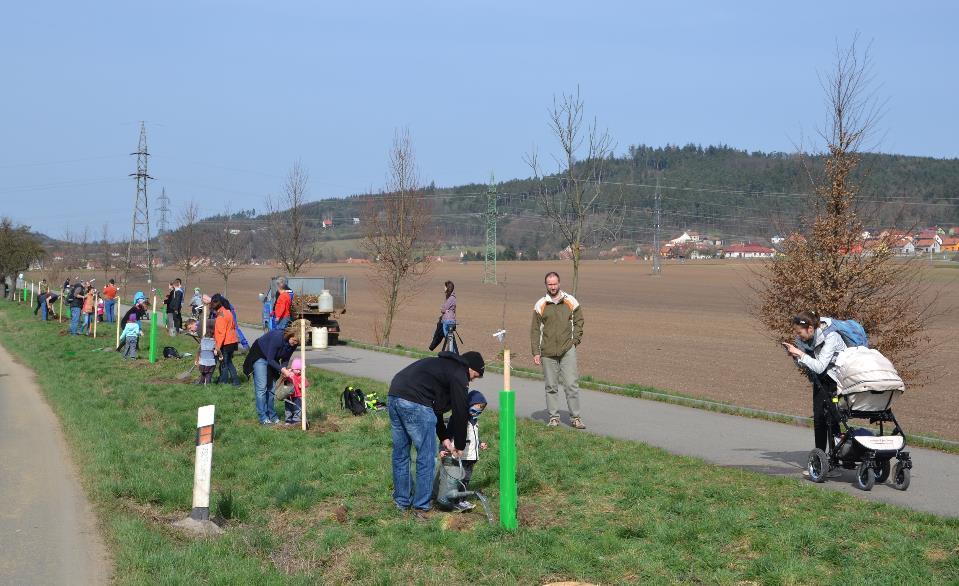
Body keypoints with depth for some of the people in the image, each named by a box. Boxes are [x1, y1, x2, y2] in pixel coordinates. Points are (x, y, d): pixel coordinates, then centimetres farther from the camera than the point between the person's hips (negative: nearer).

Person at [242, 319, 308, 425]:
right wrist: (282, 369, -35)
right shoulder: (277, 337, -35)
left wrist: (284, 369, -21)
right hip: (260, 356, -7)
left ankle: (272, 416, 13)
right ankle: (263, 418, -12)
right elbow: (270, 359, -29)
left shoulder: (293, 344, -15)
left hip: (272, 359, 7)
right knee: (262, 387, -12)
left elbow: (285, 359, -2)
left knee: (271, 388, 6)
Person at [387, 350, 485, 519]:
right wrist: (460, 445, 15)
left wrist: (444, 437, 26)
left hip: (394, 396, 10)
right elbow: (460, 413, 3)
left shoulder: (443, 365, 30)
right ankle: (421, 507, 8)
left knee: (400, 453, 20)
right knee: (427, 457, 3)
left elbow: (435, 407, 30)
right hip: (414, 403, -9)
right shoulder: (459, 375, 2)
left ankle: (402, 501, 31)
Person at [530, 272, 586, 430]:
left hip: (567, 350, 0)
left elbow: (578, 321, 14)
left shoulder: (570, 301, 4)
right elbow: (535, 330, 5)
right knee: (551, 386, 6)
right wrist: (536, 352, 0)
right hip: (547, 352, 1)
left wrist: (575, 340, 2)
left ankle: (575, 417, 3)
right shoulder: (540, 305, 3)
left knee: (571, 384, -4)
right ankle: (554, 417, 15)